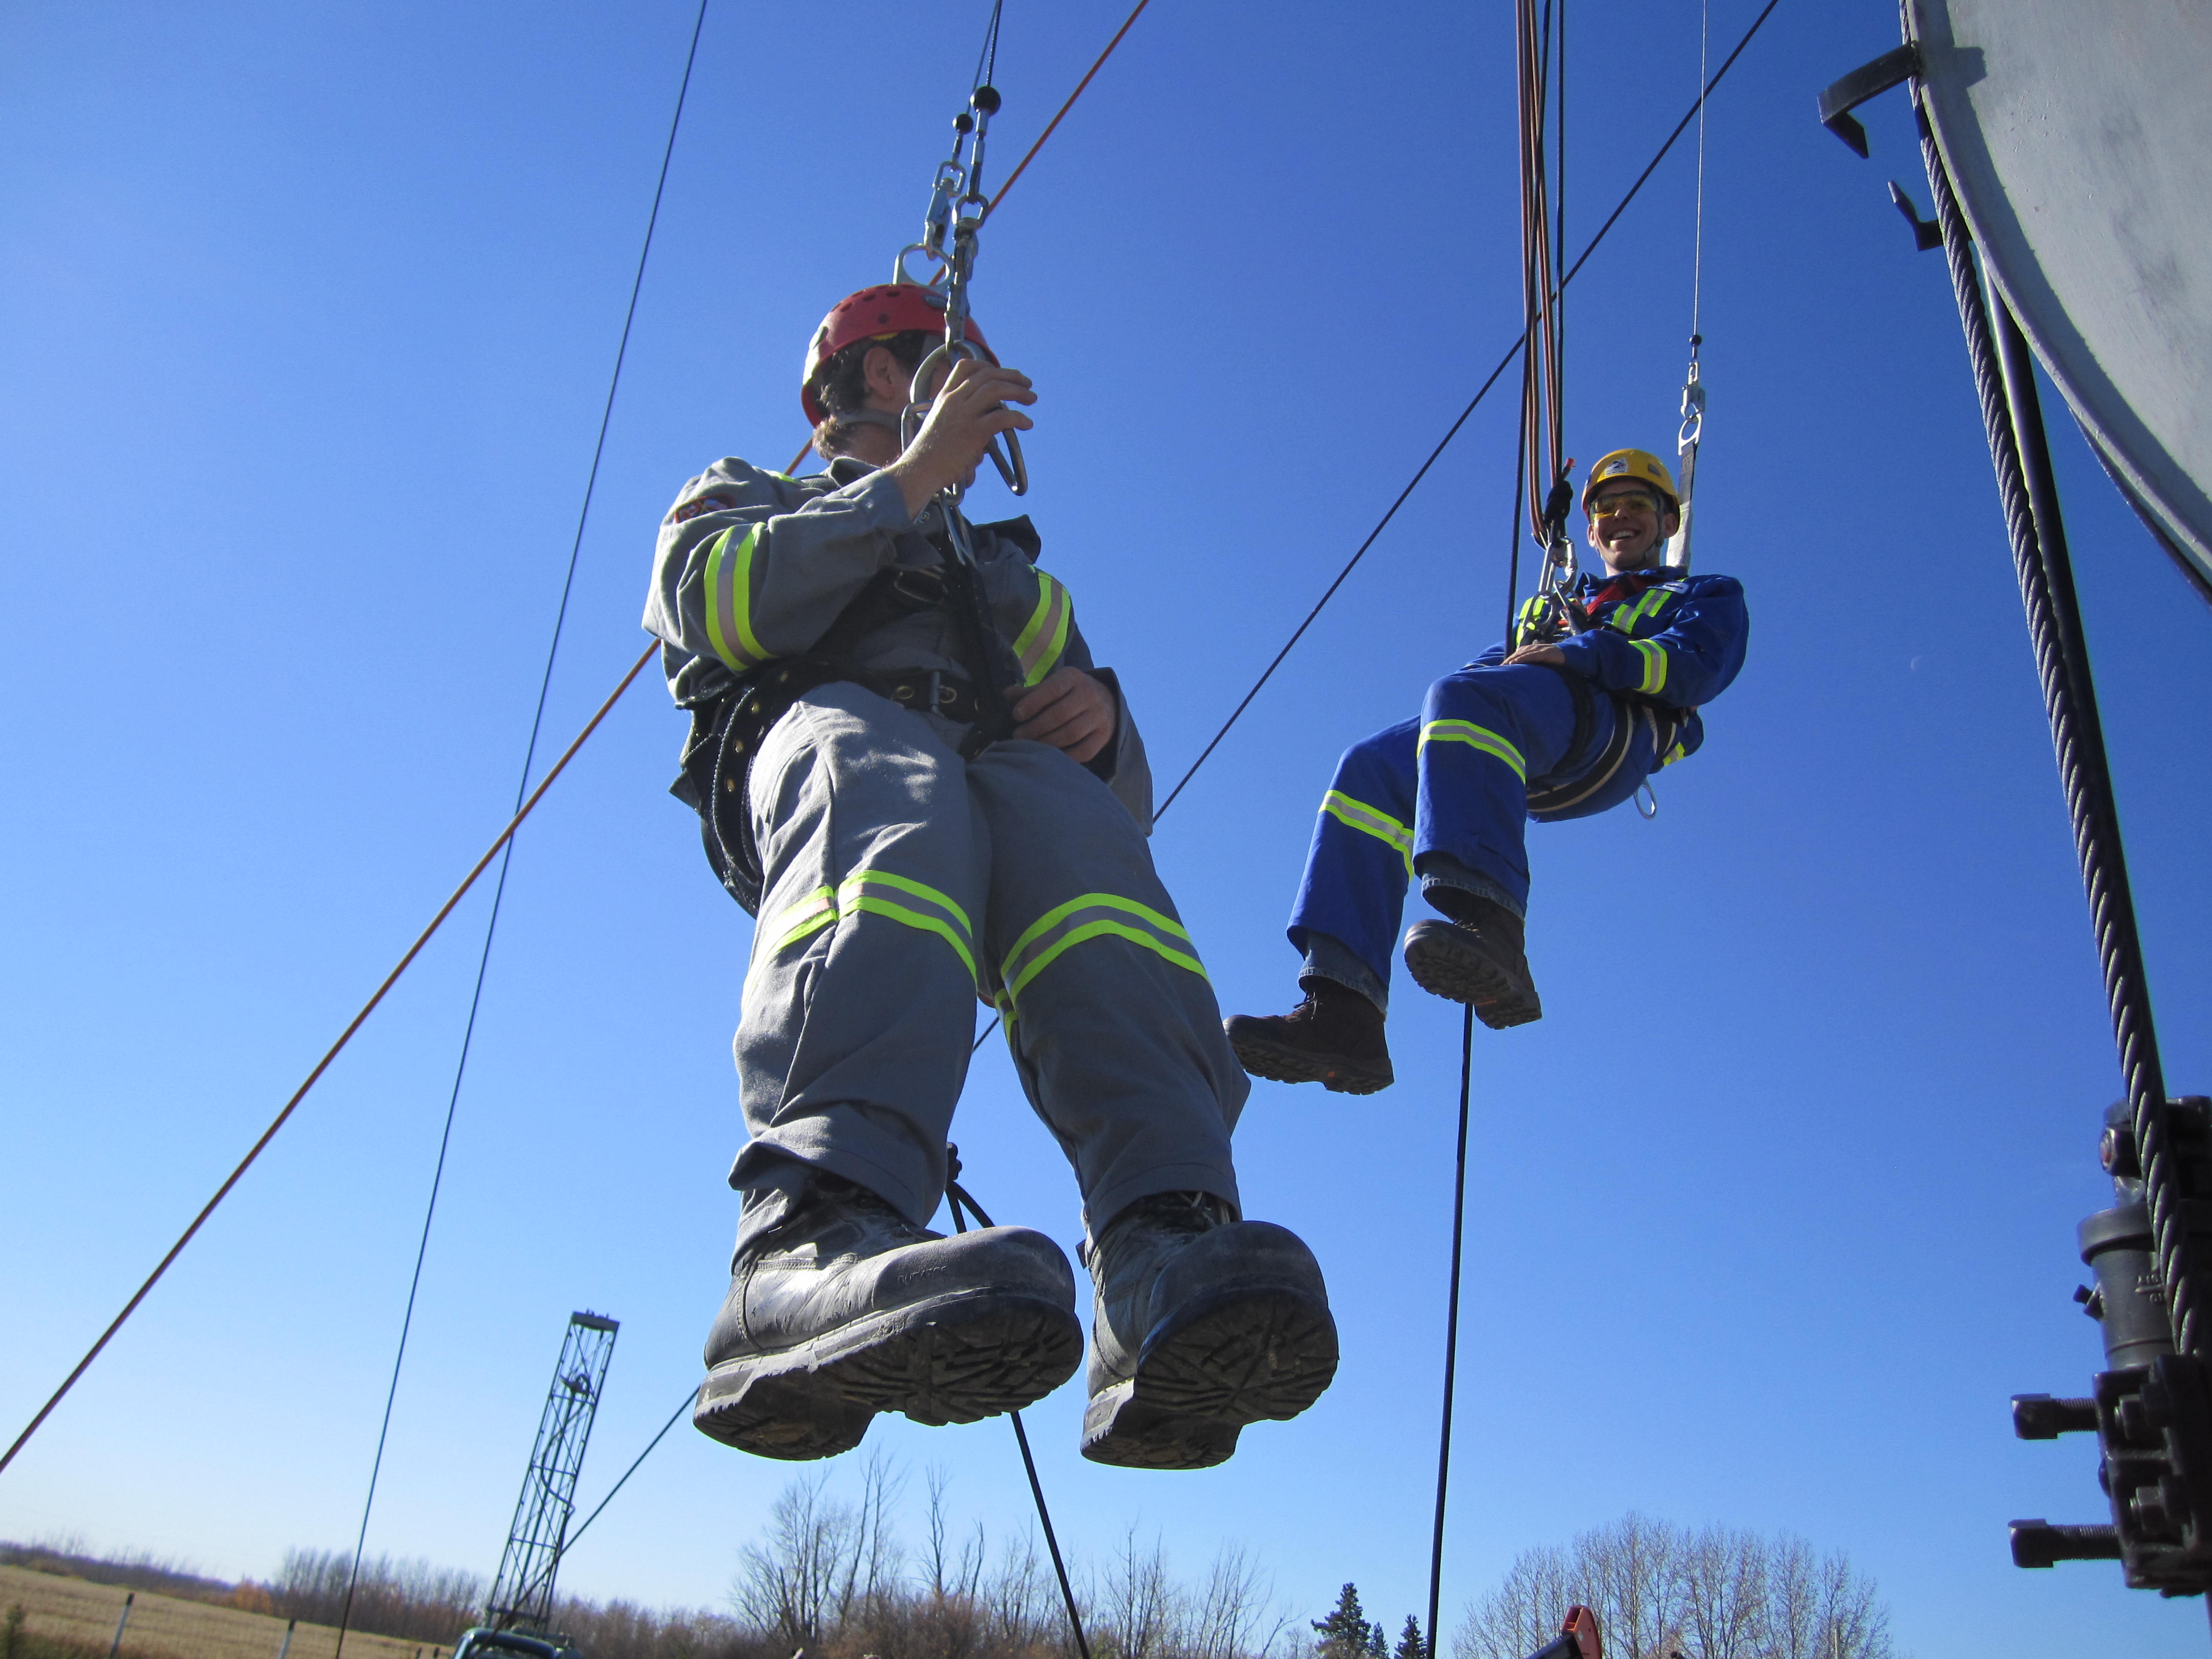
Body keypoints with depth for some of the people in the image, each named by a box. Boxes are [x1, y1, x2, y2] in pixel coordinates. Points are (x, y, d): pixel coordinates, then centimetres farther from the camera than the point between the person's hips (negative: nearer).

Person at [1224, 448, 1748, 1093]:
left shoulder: (1706, 596, 29)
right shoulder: (1551, 605, 46)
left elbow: (1697, 663, 6)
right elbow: (1496, 662, 28)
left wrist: (1581, 653, -9)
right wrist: (1502, 660, 2)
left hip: (1611, 726, -5)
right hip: (1529, 757, 5)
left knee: (1465, 697, -37)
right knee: (1373, 773, -24)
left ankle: (1491, 928, -59)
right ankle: (1344, 1014, -38)